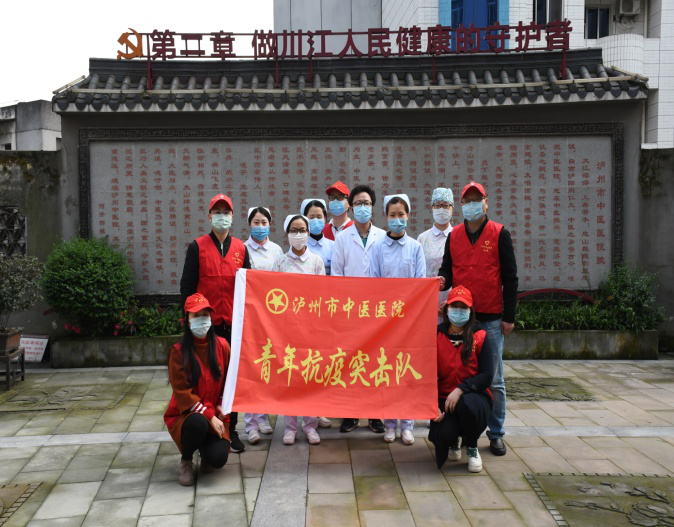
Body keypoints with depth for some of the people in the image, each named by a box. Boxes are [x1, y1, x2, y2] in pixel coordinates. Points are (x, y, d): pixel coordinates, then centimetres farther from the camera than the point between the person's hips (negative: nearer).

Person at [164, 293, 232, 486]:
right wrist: (208, 415, -21)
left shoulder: (222, 345, -2)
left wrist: (222, 406, -4)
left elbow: (228, 380, 11)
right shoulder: (178, 351, -13)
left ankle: (206, 449, 18)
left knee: (218, 458, -22)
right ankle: (185, 461, -5)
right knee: (198, 423, -38)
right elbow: (182, 392, -14)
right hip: (185, 414, -2)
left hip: (214, 415, 2)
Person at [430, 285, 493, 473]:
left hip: (473, 396, 0)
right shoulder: (436, 336, 1)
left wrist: (460, 390, -23)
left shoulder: (480, 336, -2)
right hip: (444, 398, 1)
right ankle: (453, 443, 15)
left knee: (468, 405, -37)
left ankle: (472, 447, -4)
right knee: (443, 434, -28)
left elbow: (487, 375, -9)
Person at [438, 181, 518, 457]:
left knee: (493, 379, 3)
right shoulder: (453, 235, 9)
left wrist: (509, 316, -4)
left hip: (491, 318, -3)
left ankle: (496, 433, 14)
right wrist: (443, 279, -10)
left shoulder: (499, 234, 1)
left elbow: (510, 276, 0)